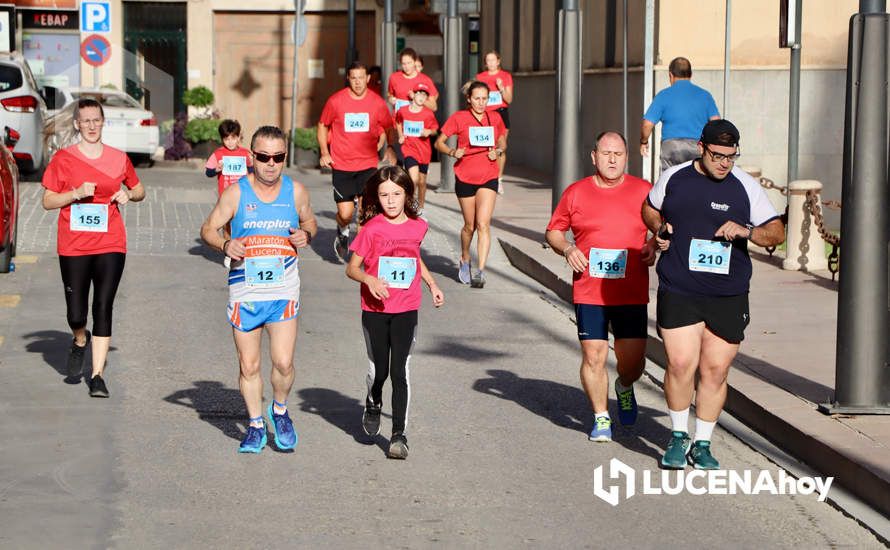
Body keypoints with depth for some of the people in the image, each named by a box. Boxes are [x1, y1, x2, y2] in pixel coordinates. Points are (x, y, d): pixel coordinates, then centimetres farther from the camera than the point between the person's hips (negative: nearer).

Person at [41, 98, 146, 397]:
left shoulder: (118, 158, 7)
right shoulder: (63, 159, 1)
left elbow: (139, 190, 20)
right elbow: (48, 201, 1)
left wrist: (129, 194, -2)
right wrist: (77, 193, -14)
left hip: (110, 245, 1)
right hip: (73, 246, -1)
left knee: (103, 308, -5)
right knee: (76, 313, -1)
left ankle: (97, 375, 0)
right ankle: (80, 341, 35)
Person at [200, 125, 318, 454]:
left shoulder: (296, 191, 1)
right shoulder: (236, 193, -4)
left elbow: (309, 221, 17)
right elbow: (208, 229, 1)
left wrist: (306, 235, -6)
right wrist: (225, 245, -20)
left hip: (284, 291, 0)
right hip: (245, 291, 0)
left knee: (283, 363, -10)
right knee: (248, 365, 6)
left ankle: (279, 410, 19)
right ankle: (255, 425, 23)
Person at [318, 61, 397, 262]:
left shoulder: (377, 103, 0)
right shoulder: (336, 101, -4)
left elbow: (389, 127, 16)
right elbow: (323, 126, 9)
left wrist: (390, 148, 2)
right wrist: (324, 152, 0)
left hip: (368, 165, 1)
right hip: (341, 165, -1)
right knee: (345, 213, -3)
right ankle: (343, 233, 31)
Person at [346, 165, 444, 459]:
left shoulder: (417, 226, 3)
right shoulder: (372, 229, -8)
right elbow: (352, 267, -5)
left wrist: (432, 283, 17)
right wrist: (369, 279, -24)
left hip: (406, 310, 1)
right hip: (375, 310, -1)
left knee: (400, 372, -4)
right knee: (378, 370, 5)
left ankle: (399, 434, 1)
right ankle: (373, 405, 38)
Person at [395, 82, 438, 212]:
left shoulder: (428, 114, -6)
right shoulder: (403, 111, -3)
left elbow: (435, 129, 6)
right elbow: (398, 123, 18)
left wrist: (429, 131, -16)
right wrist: (400, 135, 3)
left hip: (424, 151, 1)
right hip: (409, 149, -1)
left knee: (422, 181, 12)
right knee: (414, 179, -20)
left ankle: (420, 208, 31)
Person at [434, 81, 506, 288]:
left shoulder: (495, 118, 4)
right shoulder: (458, 118, -4)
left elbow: (502, 143, 18)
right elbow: (439, 142, 2)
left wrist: (498, 151, -5)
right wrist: (452, 152, -17)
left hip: (488, 177, 1)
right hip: (465, 177, -1)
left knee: (483, 224, -14)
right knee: (470, 226, 10)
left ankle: (480, 271, -16)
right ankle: (464, 261, 37)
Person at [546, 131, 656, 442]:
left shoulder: (643, 191, 5)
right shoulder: (576, 193, 5)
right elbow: (553, 231, 14)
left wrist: (654, 247, -3)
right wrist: (567, 248, -6)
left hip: (632, 294, 0)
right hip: (588, 292, 0)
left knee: (633, 360, -1)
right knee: (593, 356, -4)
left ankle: (624, 387, 35)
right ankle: (601, 418, 14)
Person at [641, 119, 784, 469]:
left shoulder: (746, 187, 1)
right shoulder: (673, 178, 3)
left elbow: (777, 233, 3)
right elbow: (649, 208, 22)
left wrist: (746, 231, -16)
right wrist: (660, 229, 1)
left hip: (728, 296, 1)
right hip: (678, 292, -1)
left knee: (715, 370, 3)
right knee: (681, 364, -10)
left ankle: (702, 444, 19)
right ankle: (678, 437, 13)